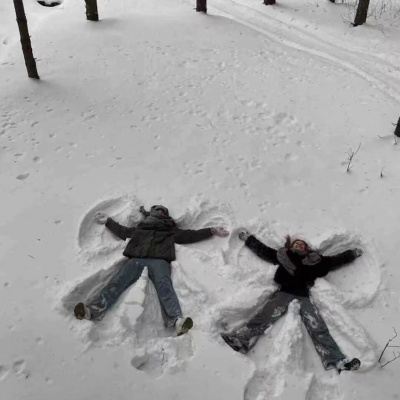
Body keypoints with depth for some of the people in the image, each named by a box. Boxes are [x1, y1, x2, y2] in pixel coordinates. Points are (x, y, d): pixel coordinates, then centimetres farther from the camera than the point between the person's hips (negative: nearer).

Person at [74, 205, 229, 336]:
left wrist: (212, 231, 20)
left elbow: (191, 235, 26)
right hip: (136, 259, 2)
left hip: (159, 261, -2)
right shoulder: (140, 229, 37)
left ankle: (177, 320, -57)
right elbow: (123, 231, 42)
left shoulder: (171, 231, 32)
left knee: (164, 287, -32)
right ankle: (94, 310, -46)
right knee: (117, 282, -26)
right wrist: (108, 221, 47)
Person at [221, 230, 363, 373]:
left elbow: (335, 261, 33)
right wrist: (248, 238, 31)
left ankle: (337, 361, -25)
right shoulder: (283, 256, 23)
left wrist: (352, 254, 36)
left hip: (303, 296, 1)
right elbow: (262, 250, 28)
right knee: (263, 319, -21)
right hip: (284, 293, -1)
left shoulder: (314, 260, 25)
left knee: (319, 329, -14)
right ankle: (239, 341, -38)